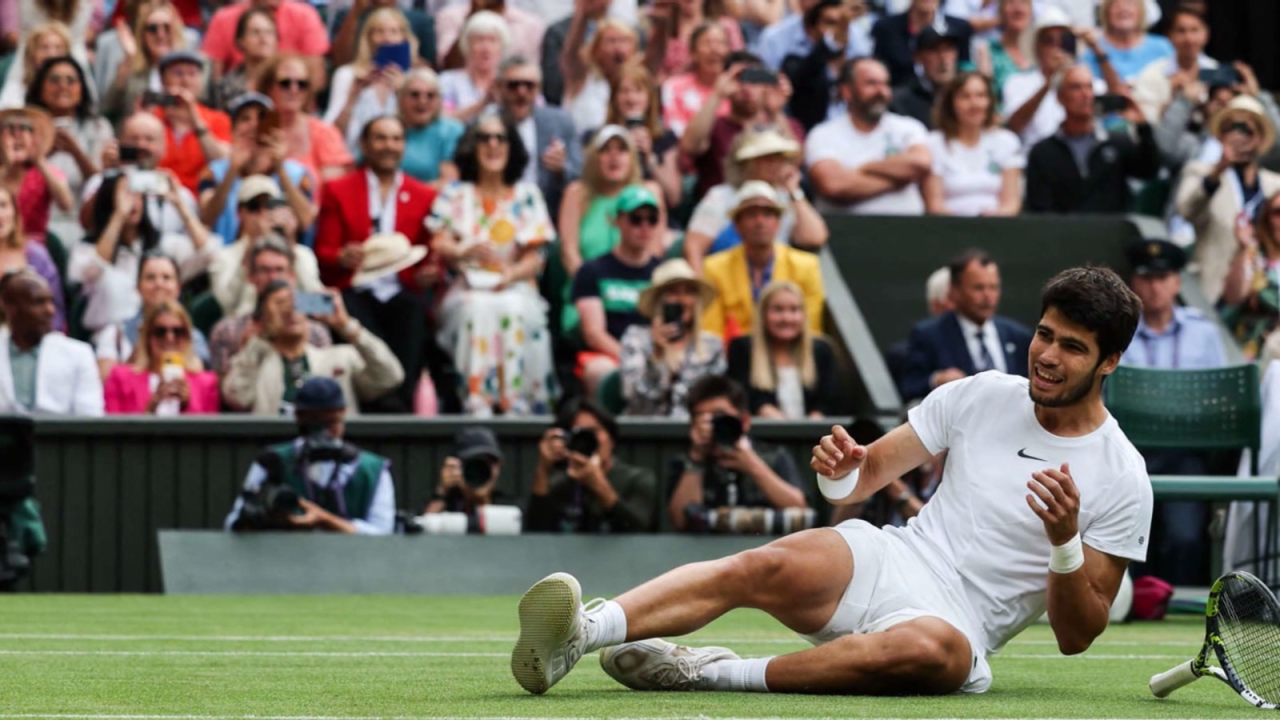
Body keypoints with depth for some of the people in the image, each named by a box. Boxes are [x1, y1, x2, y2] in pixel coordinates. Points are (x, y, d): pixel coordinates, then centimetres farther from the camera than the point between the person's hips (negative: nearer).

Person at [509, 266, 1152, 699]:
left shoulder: (1121, 479, -1)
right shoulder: (981, 396, 10)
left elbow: (1076, 636, -1)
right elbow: (867, 474, 16)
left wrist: (1066, 542, -19)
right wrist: (841, 470, -9)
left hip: (958, 620, -3)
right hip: (887, 560, 3)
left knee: (939, 651, -42)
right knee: (761, 568, -30)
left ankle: (711, 674, -36)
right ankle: (581, 631, -50)